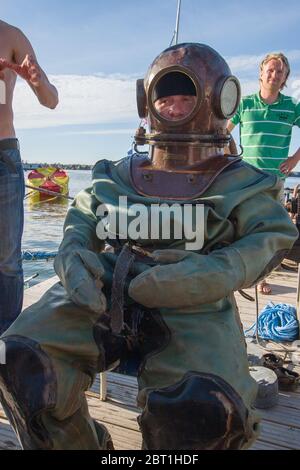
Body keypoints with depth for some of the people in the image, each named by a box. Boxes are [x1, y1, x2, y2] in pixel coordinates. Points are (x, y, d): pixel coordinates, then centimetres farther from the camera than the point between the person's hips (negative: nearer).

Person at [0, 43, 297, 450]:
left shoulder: (236, 182, 13)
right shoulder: (119, 175, 21)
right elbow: (81, 216, 25)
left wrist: (215, 274, -15)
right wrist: (73, 253, -1)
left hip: (192, 308, -2)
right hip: (102, 293, 3)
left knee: (204, 408, -32)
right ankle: (77, 441, 9)